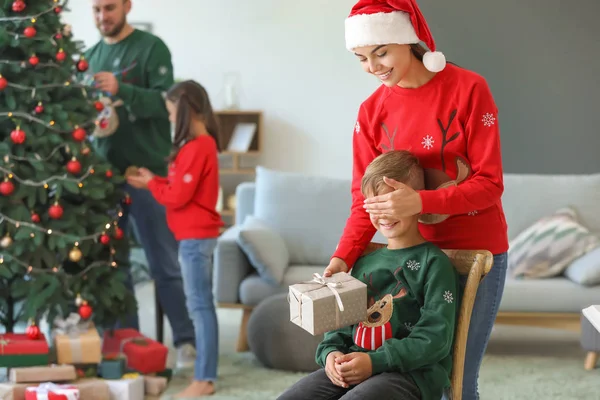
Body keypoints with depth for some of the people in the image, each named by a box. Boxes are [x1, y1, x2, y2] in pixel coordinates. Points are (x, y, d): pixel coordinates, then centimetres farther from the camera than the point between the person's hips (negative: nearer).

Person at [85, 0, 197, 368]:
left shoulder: (151, 48, -4)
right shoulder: (92, 56, 13)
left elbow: (165, 102, -14)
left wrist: (121, 89, -27)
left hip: (148, 170, -5)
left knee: (165, 264, -1)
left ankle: (186, 340, 7)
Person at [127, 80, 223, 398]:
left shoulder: (196, 148, -18)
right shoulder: (201, 143, 13)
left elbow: (178, 196, -19)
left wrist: (150, 184, -4)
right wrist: (154, 180, 7)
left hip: (196, 236, -10)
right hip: (195, 234, 10)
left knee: (200, 304, -7)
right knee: (199, 304, 12)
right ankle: (204, 372, 18)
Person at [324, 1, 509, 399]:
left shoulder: (469, 89, -11)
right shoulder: (372, 112, 1)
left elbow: (489, 184, -14)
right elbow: (365, 198, 1)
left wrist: (421, 202, -29)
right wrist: (344, 256, -16)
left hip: (476, 251, -3)